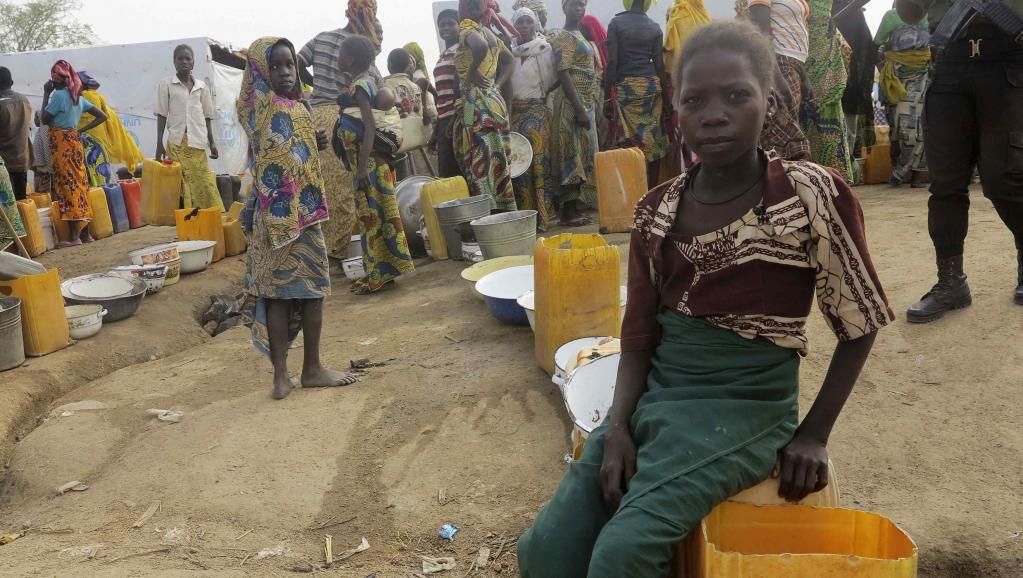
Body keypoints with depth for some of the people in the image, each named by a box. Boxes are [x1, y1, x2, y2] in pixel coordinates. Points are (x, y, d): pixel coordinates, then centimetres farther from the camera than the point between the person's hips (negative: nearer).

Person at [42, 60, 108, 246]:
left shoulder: (58, 95, -13)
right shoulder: (78, 97, 11)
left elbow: (44, 119, -6)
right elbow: (102, 116, 13)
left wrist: (46, 94, -1)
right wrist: (82, 130, 9)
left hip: (62, 144, -8)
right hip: (75, 142, 8)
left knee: (68, 187, -7)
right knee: (80, 185, 8)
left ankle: (74, 236, -7)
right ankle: (85, 233, 12)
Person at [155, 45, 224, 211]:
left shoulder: (201, 86, 11)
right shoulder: (166, 84, 4)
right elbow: (162, 115, 3)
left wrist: (212, 142, 8)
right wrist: (159, 143, -2)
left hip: (197, 142, 2)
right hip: (176, 141, -1)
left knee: (203, 183, -2)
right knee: (180, 183, -5)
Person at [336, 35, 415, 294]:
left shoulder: (359, 86, -14)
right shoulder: (368, 81, 13)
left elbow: (370, 127, -22)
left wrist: (362, 167, -25)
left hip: (368, 160, -9)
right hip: (371, 159, 9)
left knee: (373, 214, -4)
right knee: (372, 214, 12)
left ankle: (381, 275, 2)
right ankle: (379, 272, 19)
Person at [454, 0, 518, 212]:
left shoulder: (467, 28, -8)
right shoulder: (489, 32, 17)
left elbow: (481, 46, -30)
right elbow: (509, 61, 24)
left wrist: (472, 71, -16)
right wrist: (497, 85, 14)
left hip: (477, 106, -9)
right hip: (495, 100, 9)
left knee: (482, 167, -7)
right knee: (498, 165, 10)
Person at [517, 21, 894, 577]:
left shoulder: (812, 194, -10)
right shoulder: (656, 209, 3)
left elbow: (859, 325, -1)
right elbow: (640, 329, 6)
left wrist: (813, 434, -4)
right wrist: (619, 426, -8)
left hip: (747, 405, -4)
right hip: (655, 395, 5)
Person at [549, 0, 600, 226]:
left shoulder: (579, 35, 18)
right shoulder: (563, 37, -9)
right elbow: (563, 74, -18)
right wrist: (579, 109, -23)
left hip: (585, 102, 9)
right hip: (572, 103, -9)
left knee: (583, 154, 9)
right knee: (573, 153, -8)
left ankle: (577, 208, 13)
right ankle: (568, 212, -5)